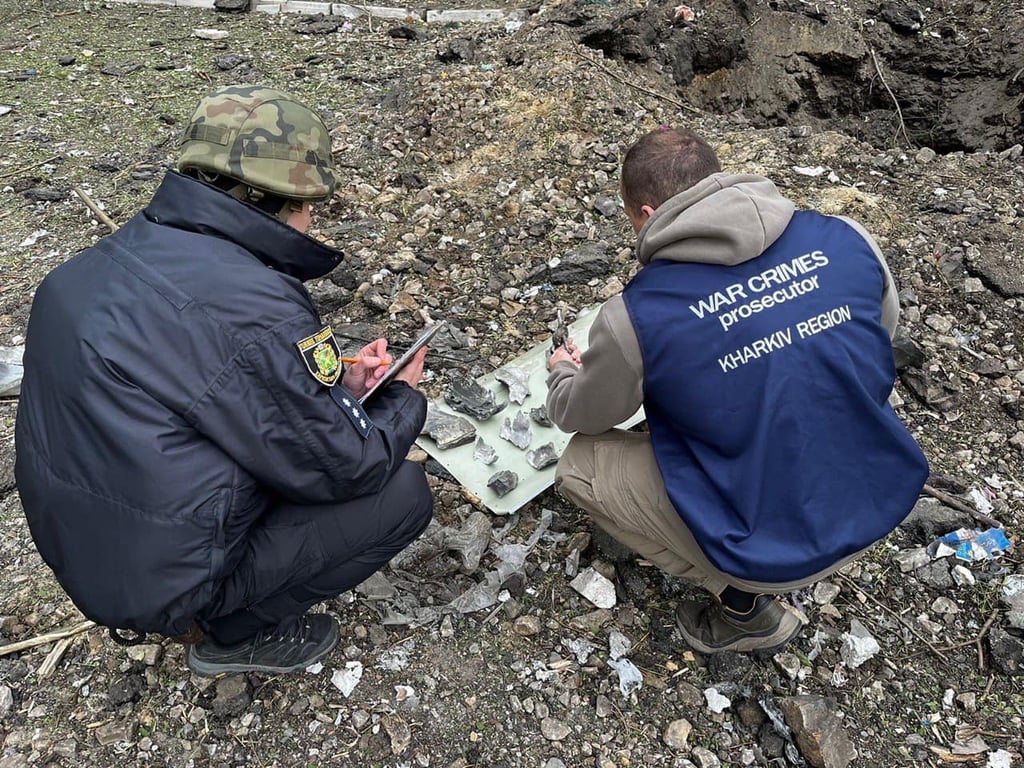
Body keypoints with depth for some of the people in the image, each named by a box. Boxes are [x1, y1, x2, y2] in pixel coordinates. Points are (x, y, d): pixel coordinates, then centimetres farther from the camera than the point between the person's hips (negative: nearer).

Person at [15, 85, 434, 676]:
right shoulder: (250, 309, -29)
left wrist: (337, 379, 4)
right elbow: (345, 466, -18)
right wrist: (406, 401, 1)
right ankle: (236, 633, 9)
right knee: (404, 491, -4)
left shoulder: (108, 261, -1)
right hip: (163, 581, -8)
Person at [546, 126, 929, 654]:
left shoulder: (636, 317, -20)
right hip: (883, 507, 6)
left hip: (777, 549, -5)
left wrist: (563, 373, 23)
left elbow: (577, 417, 0)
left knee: (579, 465, 6)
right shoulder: (846, 239, -8)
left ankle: (745, 604, 10)